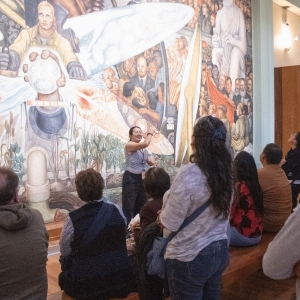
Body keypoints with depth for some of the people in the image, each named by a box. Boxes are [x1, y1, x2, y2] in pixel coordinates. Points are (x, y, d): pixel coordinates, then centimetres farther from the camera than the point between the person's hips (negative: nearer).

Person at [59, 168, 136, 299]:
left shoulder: (73, 219, -20)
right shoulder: (117, 211, -10)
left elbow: (64, 253, -4)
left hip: (85, 286, -3)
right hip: (121, 280, 3)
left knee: (64, 277, 27)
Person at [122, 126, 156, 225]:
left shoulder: (143, 149, 10)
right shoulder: (129, 145, -14)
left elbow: (150, 161, 16)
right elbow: (145, 143, -28)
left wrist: (152, 161, -7)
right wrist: (150, 134, -11)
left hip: (141, 178, 8)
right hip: (130, 178, -8)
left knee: (141, 205, 16)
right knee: (129, 206, -3)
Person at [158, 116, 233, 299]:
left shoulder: (189, 173, -24)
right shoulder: (226, 172, -2)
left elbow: (170, 223, -19)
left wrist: (162, 217, 3)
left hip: (189, 258, -6)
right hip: (220, 251, 7)